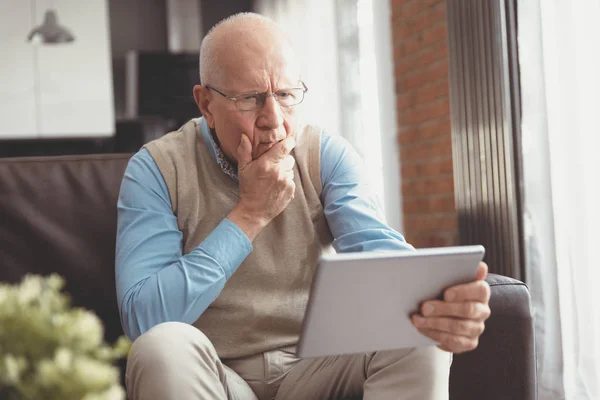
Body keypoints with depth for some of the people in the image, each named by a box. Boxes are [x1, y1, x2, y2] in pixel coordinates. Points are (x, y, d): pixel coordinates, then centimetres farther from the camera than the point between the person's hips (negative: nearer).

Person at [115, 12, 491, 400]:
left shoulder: (330, 157, -2)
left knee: (418, 339, -26)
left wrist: (434, 297, -43)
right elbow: (143, 321, -20)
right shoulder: (156, 169, -11)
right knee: (163, 346, -32)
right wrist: (250, 214, -22)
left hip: (315, 367, 0)